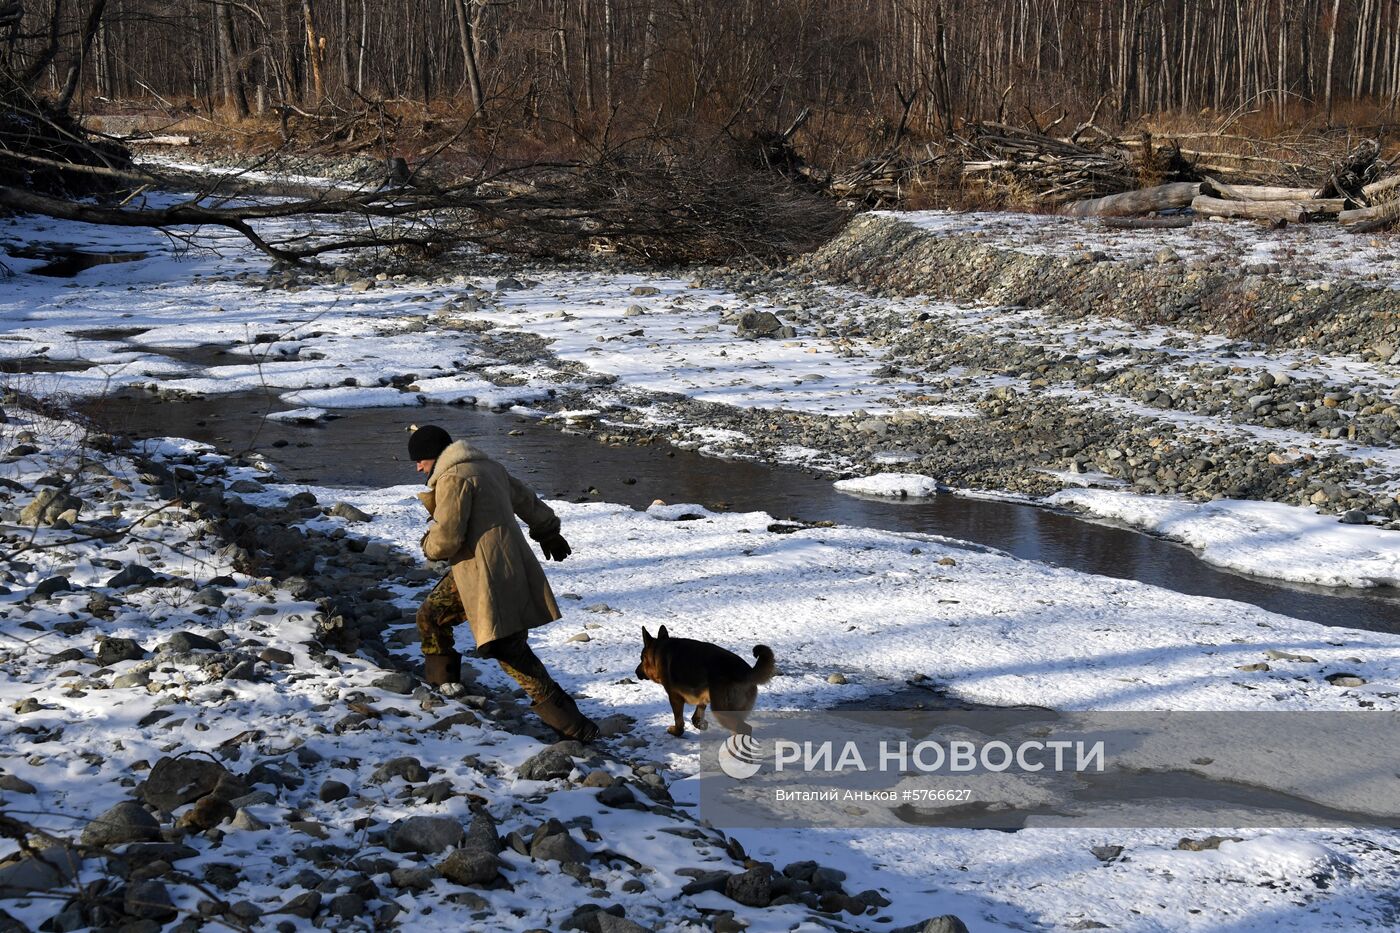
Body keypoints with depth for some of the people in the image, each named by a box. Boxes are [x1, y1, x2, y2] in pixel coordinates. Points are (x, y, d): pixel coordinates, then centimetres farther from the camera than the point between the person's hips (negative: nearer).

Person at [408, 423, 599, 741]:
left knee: (510, 649, -12)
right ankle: (440, 682, 36)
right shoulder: (487, 467, 16)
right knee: (430, 616, 21)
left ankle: (568, 721, -13)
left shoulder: (453, 477, -14)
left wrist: (428, 545, 5)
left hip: (490, 575, -10)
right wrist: (547, 532, 41)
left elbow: (446, 539, -18)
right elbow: (527, 500, 27)